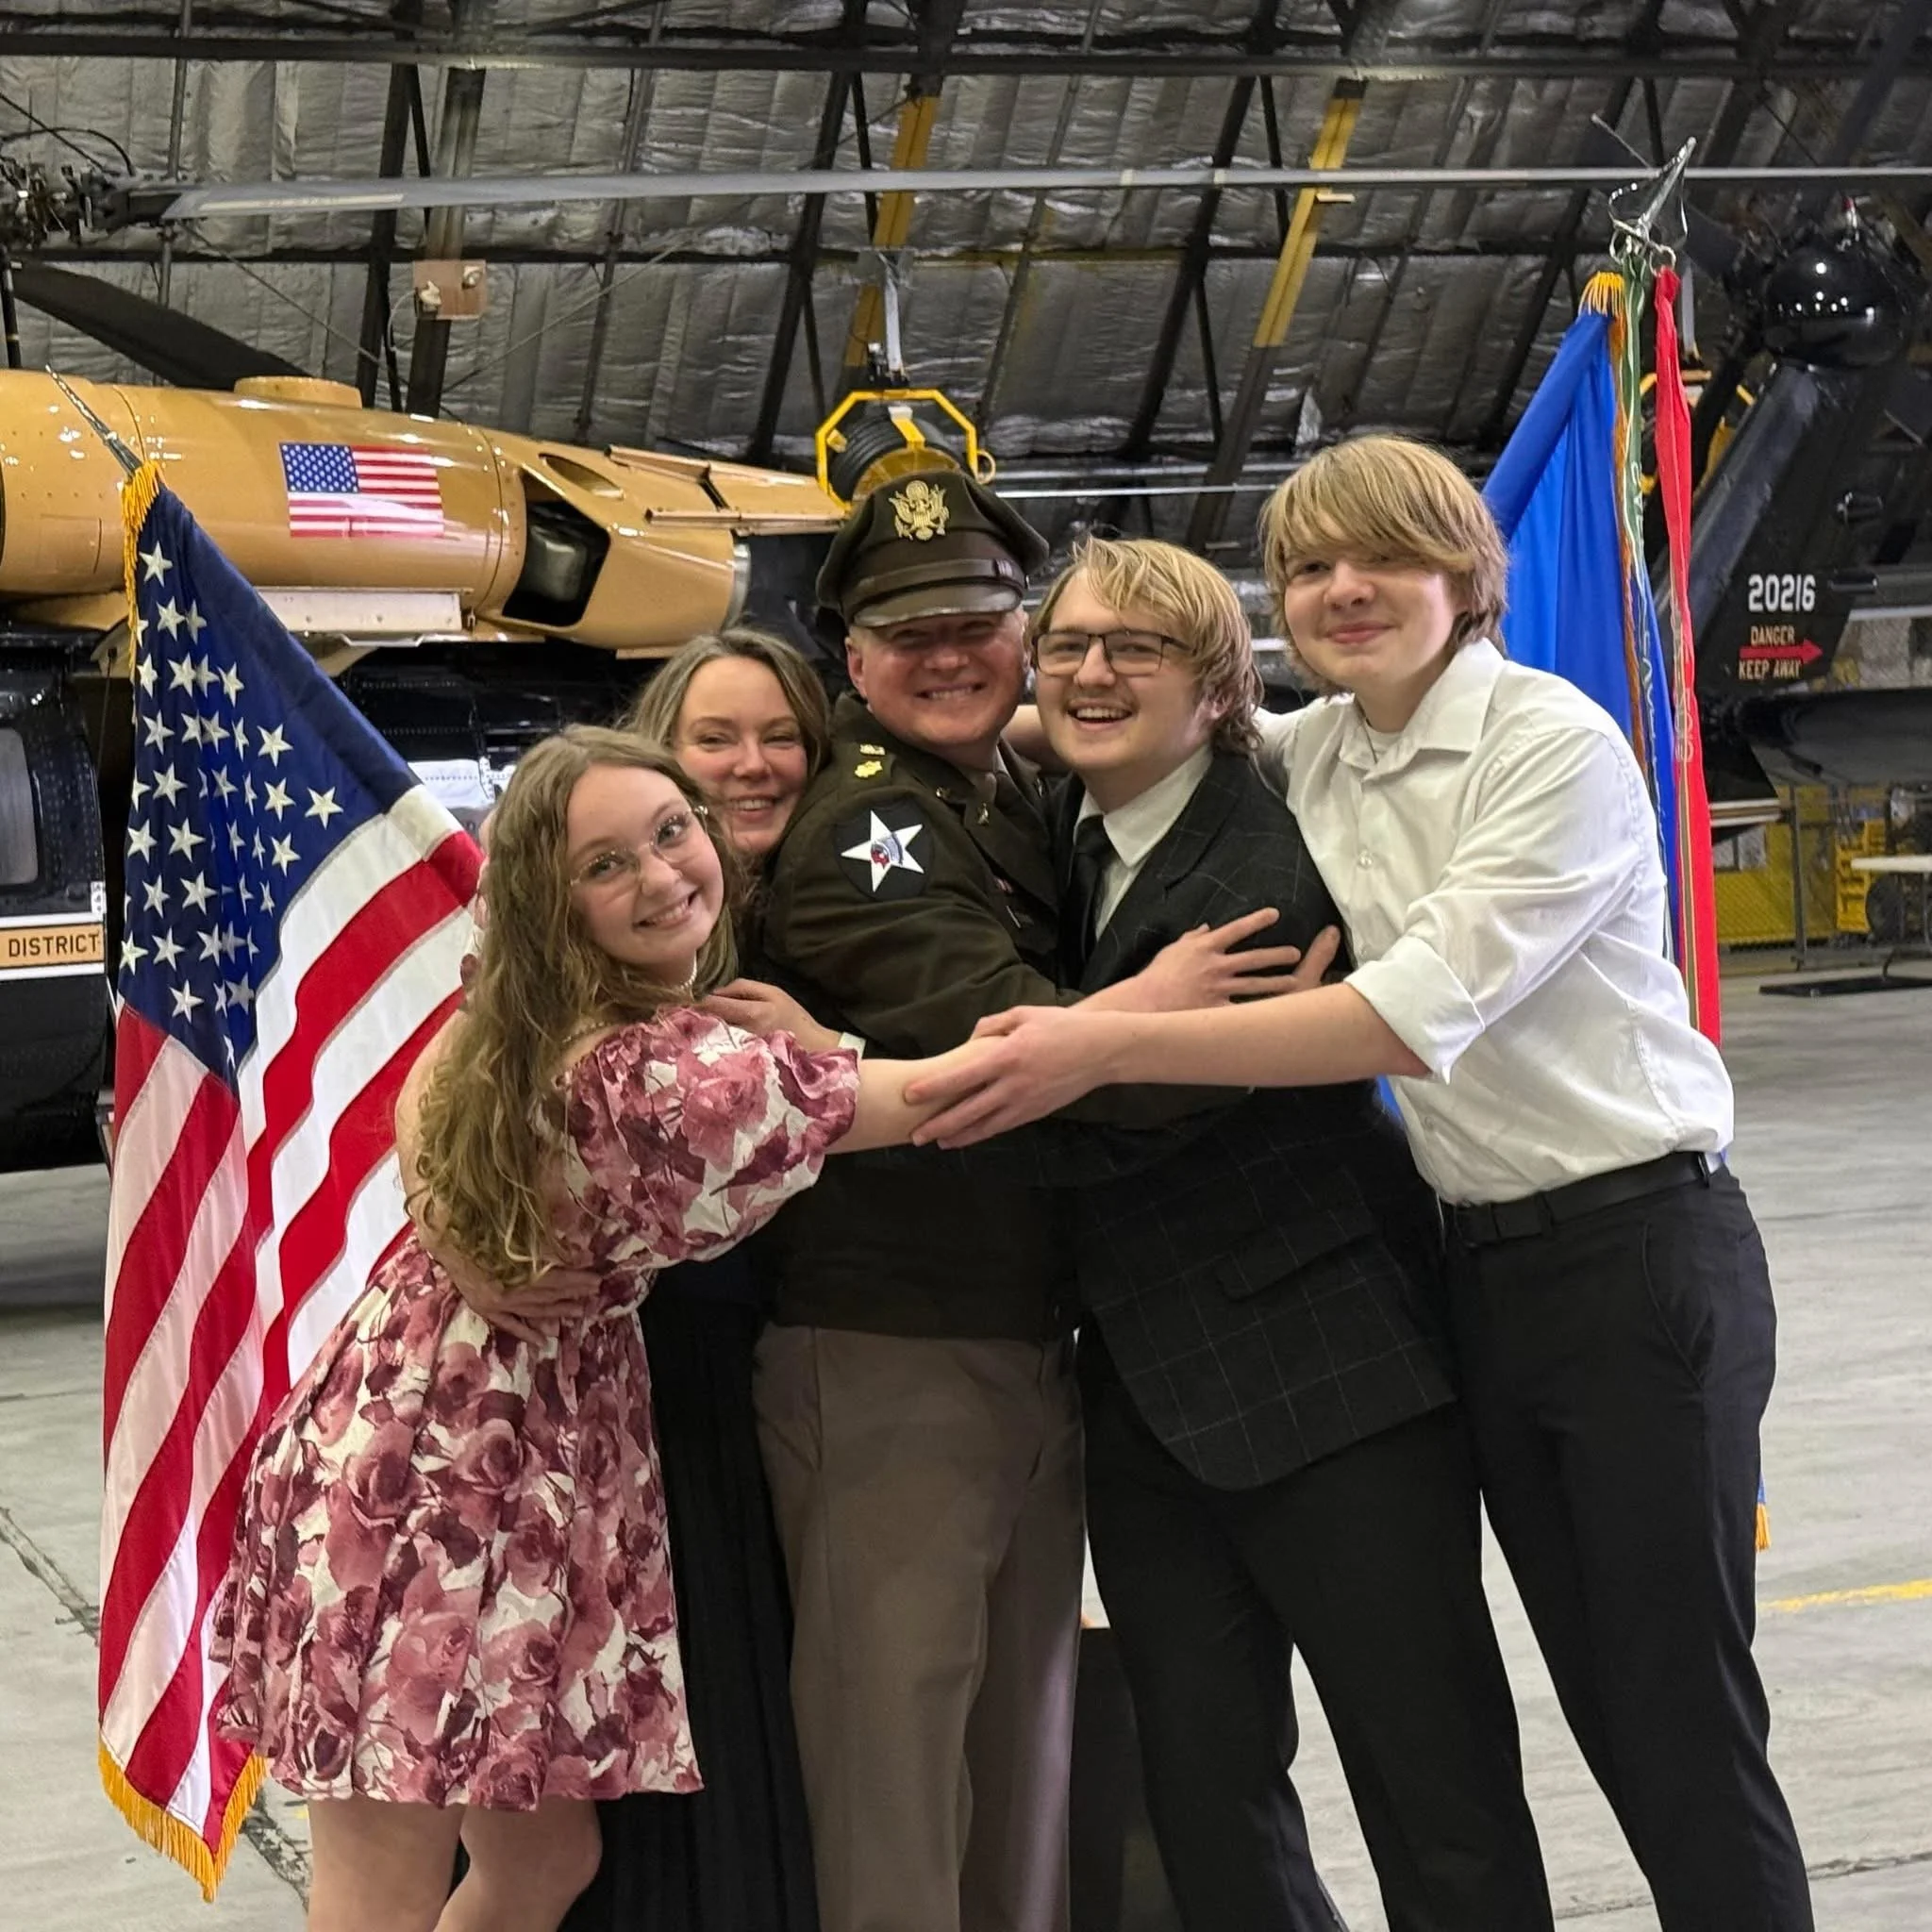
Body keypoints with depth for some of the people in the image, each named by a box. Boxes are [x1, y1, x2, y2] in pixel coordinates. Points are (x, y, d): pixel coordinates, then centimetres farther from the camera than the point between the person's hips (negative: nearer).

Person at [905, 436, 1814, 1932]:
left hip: (1642, 1252, -7)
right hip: (1482, 1262, 7)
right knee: (1600, 1699, 13)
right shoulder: (1308, 756, 6)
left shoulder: (1559, 743, -15)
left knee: (1686, 1712, -3)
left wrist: (1107, 1048, -30)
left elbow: (1418, 1011, -26)